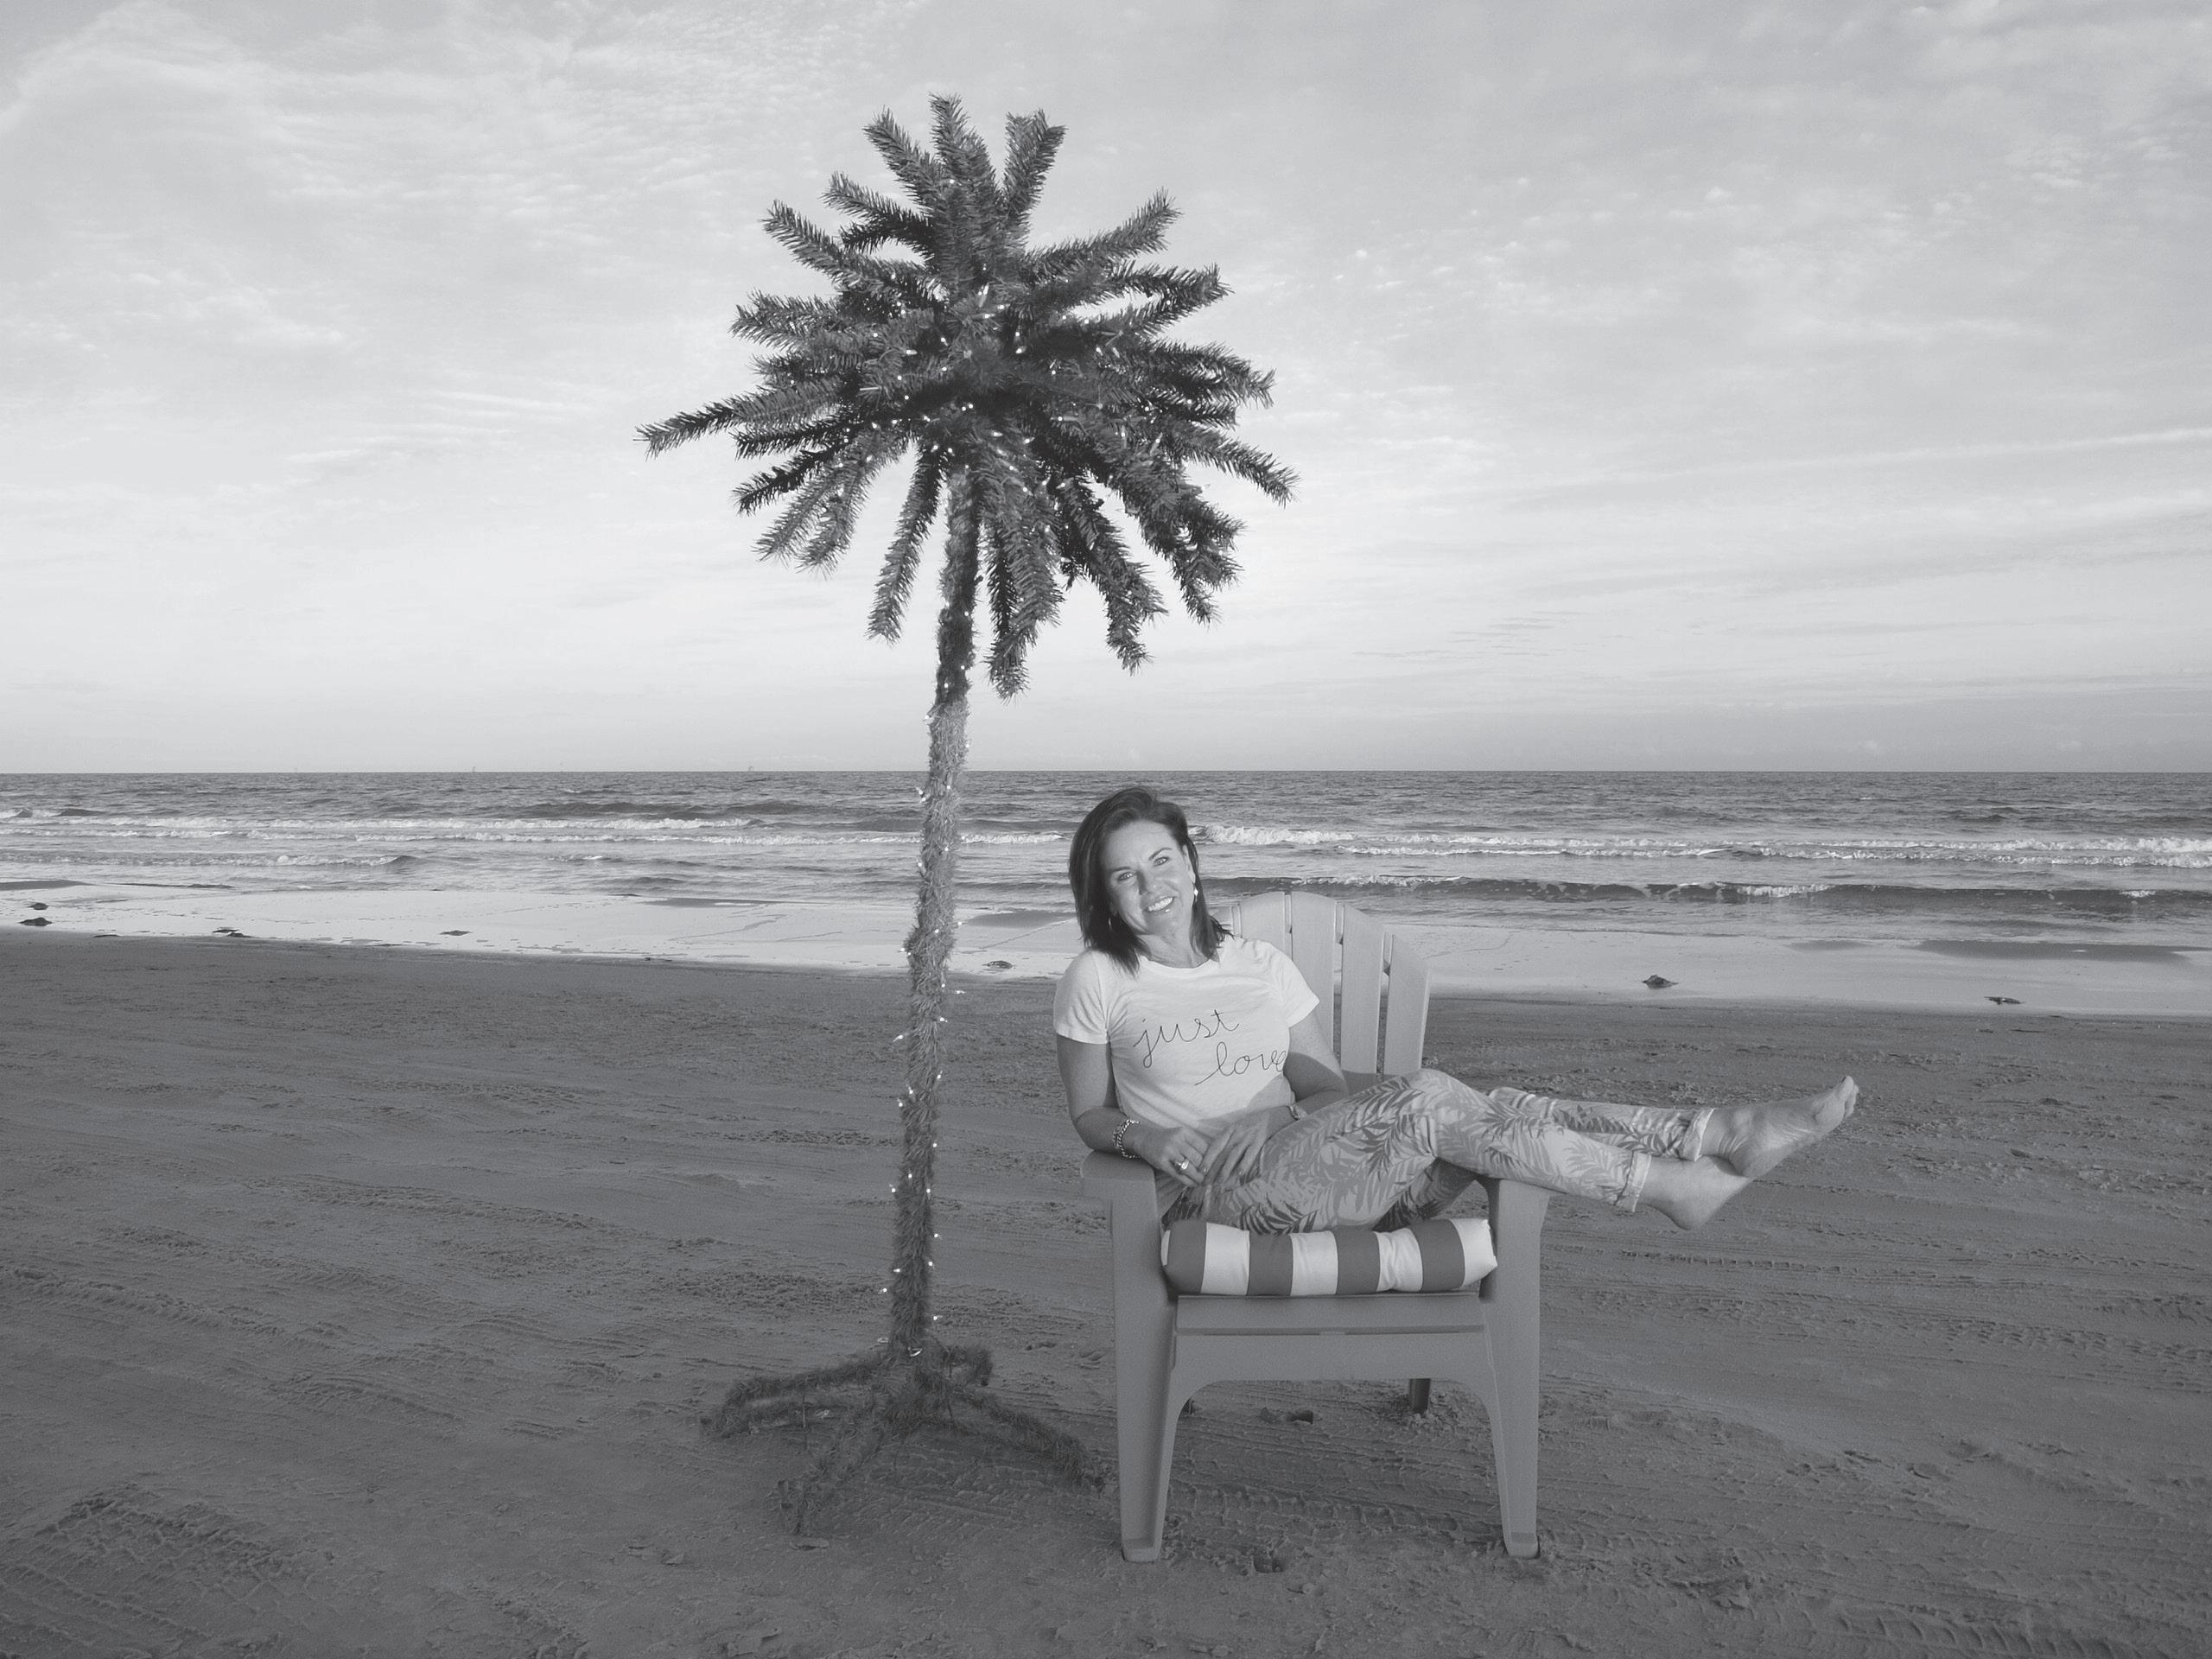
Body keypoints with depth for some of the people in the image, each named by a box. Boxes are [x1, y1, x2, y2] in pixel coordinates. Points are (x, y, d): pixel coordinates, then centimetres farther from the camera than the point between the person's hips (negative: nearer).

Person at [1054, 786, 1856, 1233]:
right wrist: (1142, 1134, -16)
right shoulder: (1097, 982, 1)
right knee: (1425, 1099, -27)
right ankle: (1663, 1183, -19)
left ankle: (1723, 1135, -23)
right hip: (1214, 1186, -5)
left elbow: (1323, 1084, 13)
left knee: (1489, 1110, -21)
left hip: (1301, 1160, 5)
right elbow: (1087, 1115, 6)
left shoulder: (1262, 965, 13)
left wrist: (1356, 1111, -10)